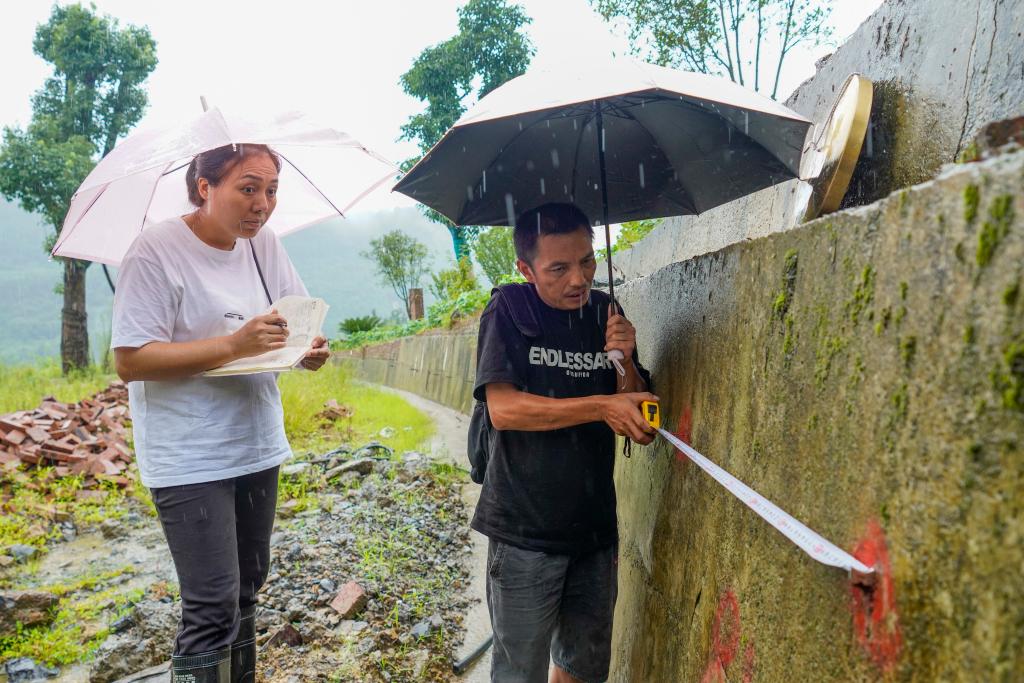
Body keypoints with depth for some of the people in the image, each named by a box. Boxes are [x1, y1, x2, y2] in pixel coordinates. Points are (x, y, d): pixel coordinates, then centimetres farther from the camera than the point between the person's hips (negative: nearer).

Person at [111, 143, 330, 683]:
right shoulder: (157, 249, -15)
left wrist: (310, 349, -14)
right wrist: (233, 344, -27)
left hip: (257, 448, 7)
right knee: (213, 609, -4)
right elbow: (130, 361, -18)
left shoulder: (263, 243, 4)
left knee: (246, 589, 20)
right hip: (189, 460, -6)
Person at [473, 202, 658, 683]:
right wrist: (602, 406, -25)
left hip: (595, 525, 5)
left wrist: (627, 361, -14)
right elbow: (502, 408, -20)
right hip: (526, 529, -4)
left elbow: (635, 419, 6)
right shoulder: (509, 310, -9)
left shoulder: (604, 313, 4)